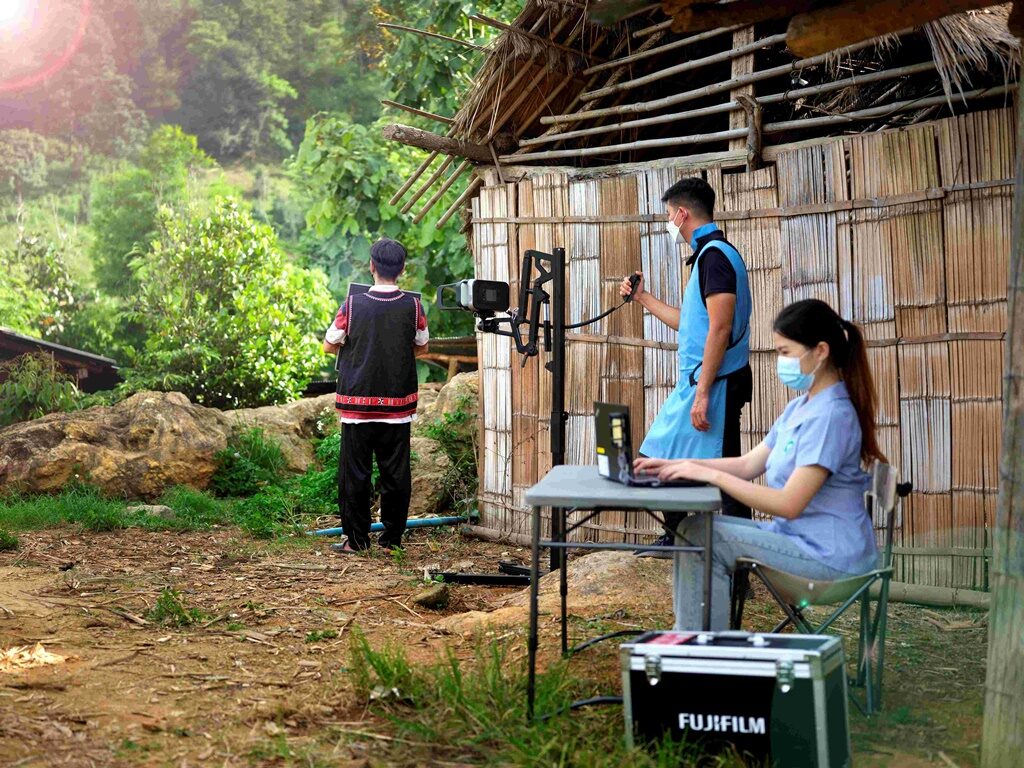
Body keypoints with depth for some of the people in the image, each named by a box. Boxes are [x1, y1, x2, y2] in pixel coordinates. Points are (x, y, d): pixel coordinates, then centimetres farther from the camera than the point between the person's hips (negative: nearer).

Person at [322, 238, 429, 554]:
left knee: (355, 471, 6)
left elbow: (330, 344, 3)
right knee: (396, 472, 8)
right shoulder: (412, 306, -4)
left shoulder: (352, 304, -9)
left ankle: (356, 538, 8)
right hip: (398, 403, 1)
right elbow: (422, 347, 11)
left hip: (358, 402, -1)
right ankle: (392, 537, 12)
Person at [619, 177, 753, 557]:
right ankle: (675, 538, 30)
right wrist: (642, 297, 30)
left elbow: (720, 329, -23)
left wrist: (703, 393, -25)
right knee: (669, 457, 18)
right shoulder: (708, 254, 17)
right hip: (694, 382, 11)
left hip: (715, 383, -11)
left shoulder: (715, 255, -15)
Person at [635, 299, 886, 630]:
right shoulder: (799, 408, 14)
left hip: (828, 553, -10)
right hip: (797, 536, 10)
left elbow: (789, 504, -24)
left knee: (703, 536, -14)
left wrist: (711, 474, -21)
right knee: (692, 529, 2)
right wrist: (677, 465, 3)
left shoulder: (830, 416, -19)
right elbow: (748, 465, 15)